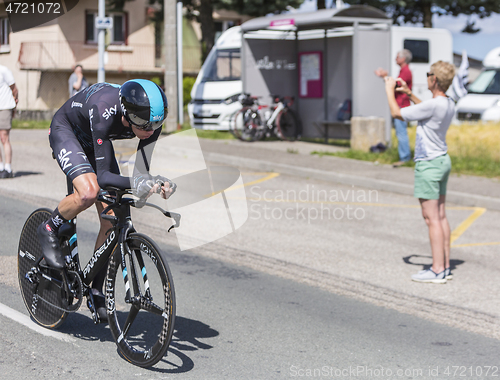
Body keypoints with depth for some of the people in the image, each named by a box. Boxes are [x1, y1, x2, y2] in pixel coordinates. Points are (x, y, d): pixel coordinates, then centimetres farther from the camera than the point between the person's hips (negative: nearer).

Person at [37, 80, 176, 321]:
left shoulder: (150, 121, -27)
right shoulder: (104, 113, -43)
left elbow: (141, 171, -21)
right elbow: (103, 175, -43)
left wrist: (158, 183, -42)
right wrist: (135, 184, -59)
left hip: (92, 140, 6)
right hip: (65, 131, -5)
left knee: (112, 221, -5)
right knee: (89, 191, -34)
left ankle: (96, 289, 10)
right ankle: (49, 230, -3)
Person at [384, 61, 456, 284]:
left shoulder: (433, 105, -22)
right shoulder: (449, 105, 5)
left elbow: (396, 113, -15)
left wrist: (389, 90, 0)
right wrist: (409, 93, 27)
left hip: (428, 164, -9)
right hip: (443, 161, 9)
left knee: (432, 218, -6)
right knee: (441, 216, 11)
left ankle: (437, 270, -5)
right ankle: (445, 266, 16)